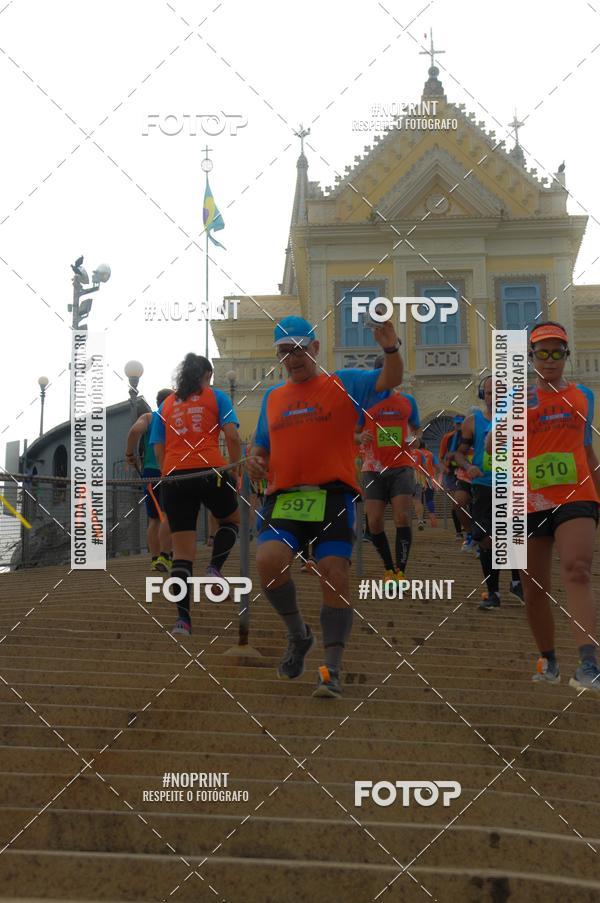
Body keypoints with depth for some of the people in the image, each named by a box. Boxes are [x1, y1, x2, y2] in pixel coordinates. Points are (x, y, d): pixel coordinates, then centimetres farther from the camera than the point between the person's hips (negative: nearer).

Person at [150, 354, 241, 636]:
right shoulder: (216, 396, 9)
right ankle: (214, 569, 3)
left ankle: (183, 618, -5)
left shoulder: (166, 404, 18)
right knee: (231, 520, 27)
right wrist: (236, 468, 5)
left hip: (174, 476, 3)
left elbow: (158, 449, 12)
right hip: (210, 471, -2)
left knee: (182, 553, 4)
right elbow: (232, 435, -4)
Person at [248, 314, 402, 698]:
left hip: (333, 495, -3)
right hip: (284, 497, 3)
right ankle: (298, 634, 5)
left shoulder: (344, 384, 8)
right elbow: (263, 446, 29)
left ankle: (332, 671, -2)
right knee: (269, 560, -21)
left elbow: (390, 380, -6)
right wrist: (255, 459, 5)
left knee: (335, 576, -10)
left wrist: (391, 349, -26)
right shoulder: (272, 397, 21)